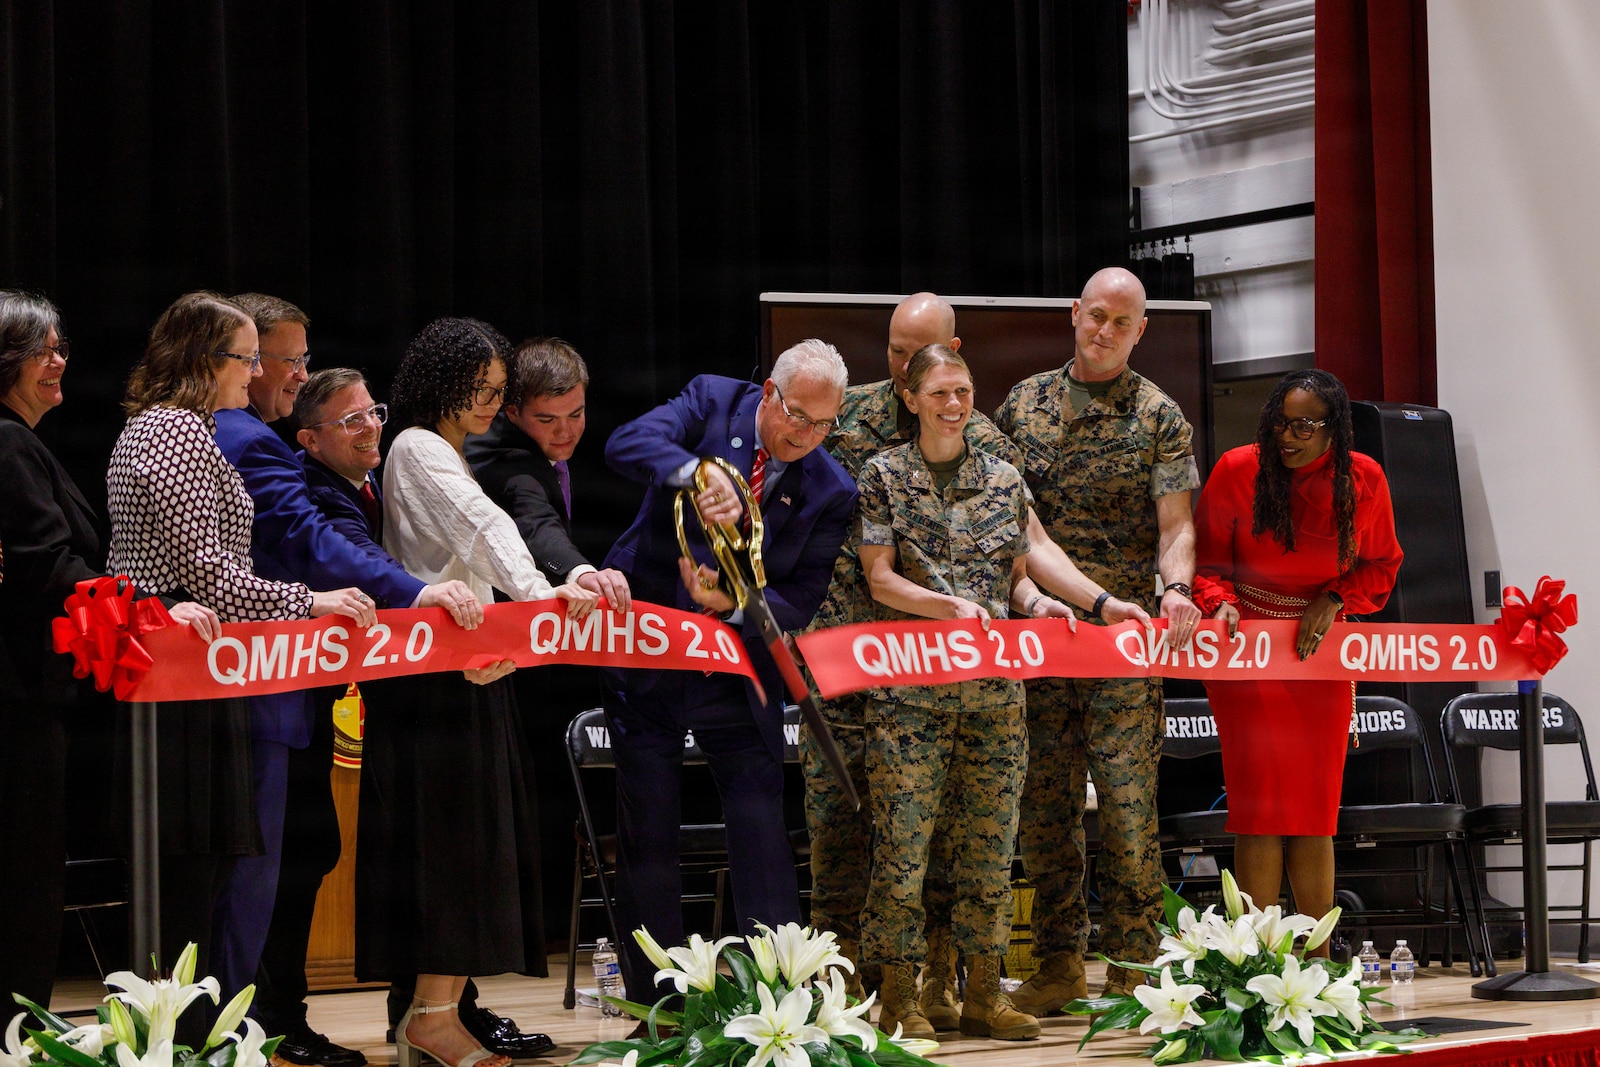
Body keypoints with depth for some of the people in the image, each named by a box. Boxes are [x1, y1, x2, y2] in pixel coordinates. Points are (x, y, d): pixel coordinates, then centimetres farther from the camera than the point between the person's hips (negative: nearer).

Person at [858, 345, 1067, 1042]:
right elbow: (878, 575, -3)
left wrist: (1033, 601, -5)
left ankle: (984, 994, 13)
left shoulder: (1004, 480, 13)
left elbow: (1016, 571, 18)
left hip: (995, 688, 4)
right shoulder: (886, 475, 3)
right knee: (904, 836, -6)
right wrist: (947, 606, -17)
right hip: (910, 683, -4)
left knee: (989, 839, 5)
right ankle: (899, 998, 2)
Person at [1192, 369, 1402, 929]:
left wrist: (1335, 601, -8)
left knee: (1316, 815, 4)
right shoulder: (1238, 470, -8)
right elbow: (1205, 557, 0)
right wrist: (1220, 602, -19)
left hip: (1320, 650, 2)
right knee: (1261, 811, -9)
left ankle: (1320, 964, 10)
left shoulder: (1363, 479, -3)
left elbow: (1380, 565, 10)